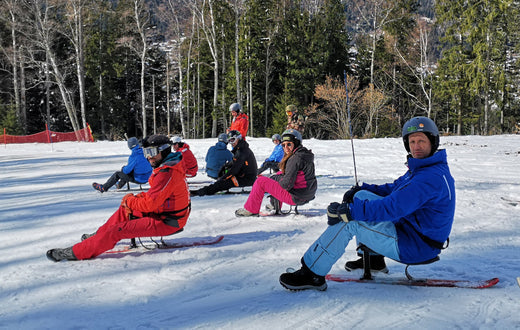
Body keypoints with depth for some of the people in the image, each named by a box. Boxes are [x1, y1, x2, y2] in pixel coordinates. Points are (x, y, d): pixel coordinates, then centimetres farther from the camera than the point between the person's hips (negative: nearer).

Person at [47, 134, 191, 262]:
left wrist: (129, 200, -8)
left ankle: (76, 252, -5)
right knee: (125, 208, 21)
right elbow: (154, 195, 18)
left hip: (165, 222, -10)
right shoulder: (168, 166, 9)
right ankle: (100, 235, 33)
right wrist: (134, 199, 2)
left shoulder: (167, 173, -24)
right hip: (163, 212, 10)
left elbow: (149, 203, -26)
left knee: (117, 231, -13)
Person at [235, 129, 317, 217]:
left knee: (261, 181, -4)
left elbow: (287, 184, -23)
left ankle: (251, 210, 9)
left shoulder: (295, 159, -21)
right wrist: (276, 177, 9)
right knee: (279, 175, 31)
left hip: (296, 197, -10)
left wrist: (277, 179, -3)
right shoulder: (305, 154, 10)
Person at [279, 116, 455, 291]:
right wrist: (360, 189, 5)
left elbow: (392, 208, -32)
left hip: (415, 247, -11)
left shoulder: (431, 177, -25)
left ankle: (313, 273, -7)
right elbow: (394, 188, 21)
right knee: (362, 195, 15)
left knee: (348, 220, -17)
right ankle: (373, 258, 23)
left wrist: (346, 210, -26)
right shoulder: (421, 167, 9)